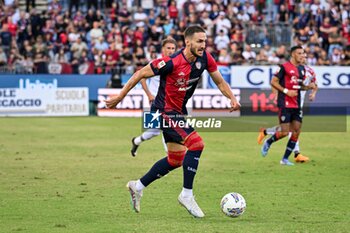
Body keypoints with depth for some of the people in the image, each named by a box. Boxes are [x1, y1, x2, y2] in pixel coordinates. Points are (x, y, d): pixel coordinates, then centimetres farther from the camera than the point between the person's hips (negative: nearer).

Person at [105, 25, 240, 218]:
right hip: (164, 111, -9)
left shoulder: (204, 58, -8)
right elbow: (140, 74, -16)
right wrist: (120, 97, -11)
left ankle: (138, 186, 31)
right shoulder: (172, 62, -26)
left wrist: (232, 98, -14)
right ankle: (187, 195, -13)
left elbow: (220, 82, 5)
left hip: (179, 112, 9)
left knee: (176, 159, 15)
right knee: (196, 144, -22)